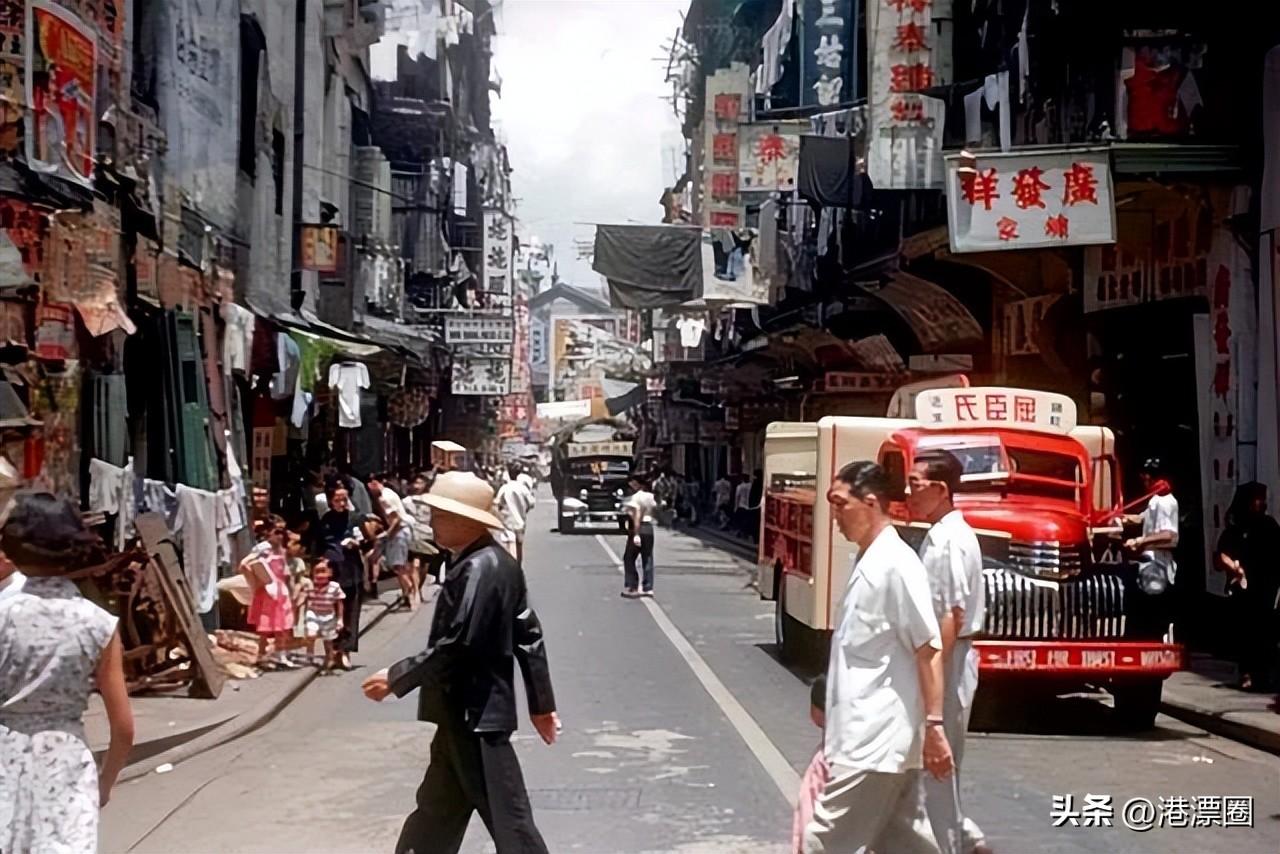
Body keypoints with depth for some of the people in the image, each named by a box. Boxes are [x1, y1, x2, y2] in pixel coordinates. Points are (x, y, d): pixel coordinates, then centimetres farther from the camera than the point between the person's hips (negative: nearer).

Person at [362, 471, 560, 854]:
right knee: (436, 812, 20)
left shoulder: (478, 569, -21)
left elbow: (455, 645, -26)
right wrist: (541, 703, 18)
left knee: (508, 821, -2)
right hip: (468, 713, 10)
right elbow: (529, 637, 14)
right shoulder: (497, 562, 10)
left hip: (473, 716, -10)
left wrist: (396, 677, -16)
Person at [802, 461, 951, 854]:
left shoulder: (896, 564, -15)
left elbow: (929, 650, -17)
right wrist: (829, 707, 24)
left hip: (875, 742, -10)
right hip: (866, 736, 10)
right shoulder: (867, 563, 14)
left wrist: (934, 725, -19)